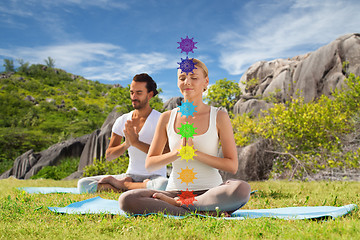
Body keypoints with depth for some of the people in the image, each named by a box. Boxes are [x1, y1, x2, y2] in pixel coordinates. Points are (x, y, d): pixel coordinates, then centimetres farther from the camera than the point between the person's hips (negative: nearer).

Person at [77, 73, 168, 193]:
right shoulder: (122, 121, 7)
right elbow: (108, 156, 6)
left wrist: (136, 142, -24)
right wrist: (126, 144, -15)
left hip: (154, 177, -3)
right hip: (130, 175, 4)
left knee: (163, 185, -42)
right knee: (83, 184, -12)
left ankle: (121, 184, -17)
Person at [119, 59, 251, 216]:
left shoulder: (219, 117, 0)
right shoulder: (167, 118, 6)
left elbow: (232, 166, -4)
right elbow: (149, 164, 5)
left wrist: (195, 153, -15)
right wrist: (178, 152, -13)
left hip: (210, 191, -1)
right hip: (176, 190, 2)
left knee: (242, 189, -35)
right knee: (126, 200, -25)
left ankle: (177, 204, -19)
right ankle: (198, 213, -22)